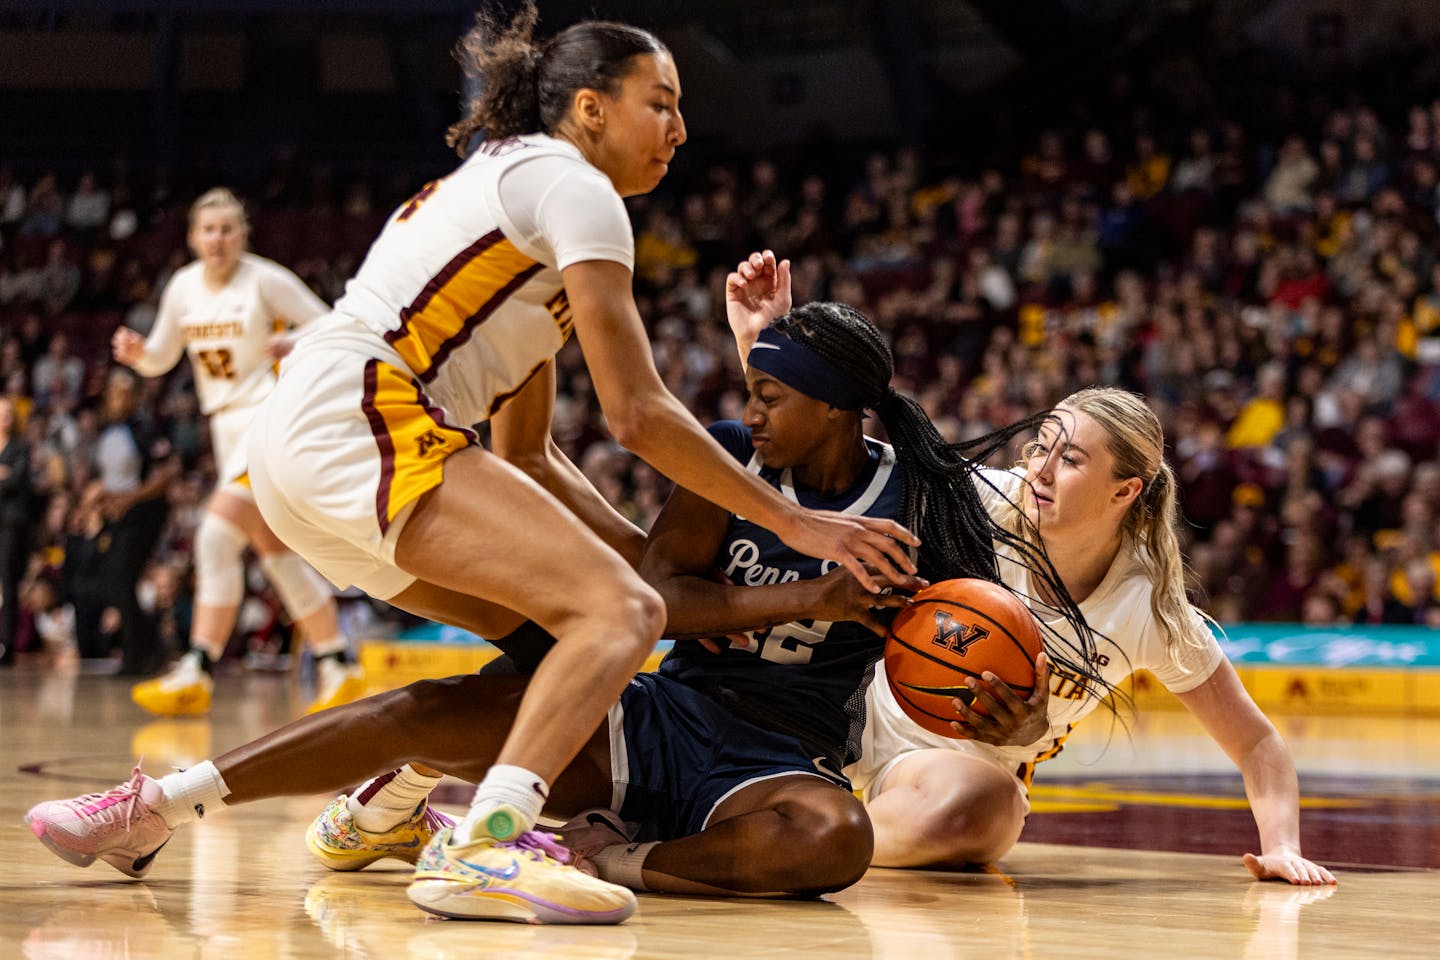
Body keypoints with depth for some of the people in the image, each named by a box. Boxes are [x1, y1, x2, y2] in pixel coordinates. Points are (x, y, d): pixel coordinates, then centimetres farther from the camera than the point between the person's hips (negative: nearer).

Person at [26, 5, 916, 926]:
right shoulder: (573, 186, -1)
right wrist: (795, 522, -3)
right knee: (622, 610, -18)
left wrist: (657, 555, 18)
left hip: (297, 437, 10)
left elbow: (526, 452, 27)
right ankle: (488, 844, -43)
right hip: (360, 422, -10)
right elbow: (638, 414, -7)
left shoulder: (510, 179, 29)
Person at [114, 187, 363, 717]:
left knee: (218, 533, -18)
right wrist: (137, 353, -6)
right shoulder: (183, 286, 6)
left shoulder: (266, 280, -10)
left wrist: (292, 345, -25)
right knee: (276, 551, 9)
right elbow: (161, 359, 16)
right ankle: (339, 666, 18)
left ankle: (197, 673, -17)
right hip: (227, 425, 7)